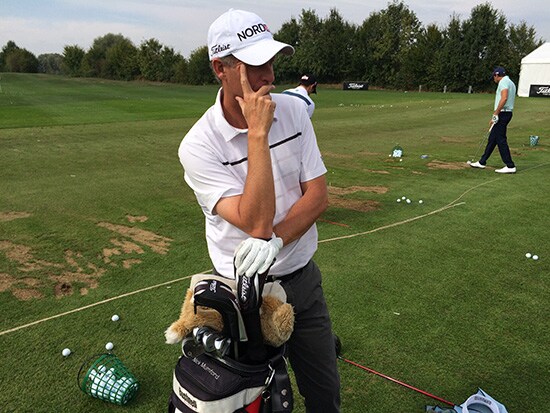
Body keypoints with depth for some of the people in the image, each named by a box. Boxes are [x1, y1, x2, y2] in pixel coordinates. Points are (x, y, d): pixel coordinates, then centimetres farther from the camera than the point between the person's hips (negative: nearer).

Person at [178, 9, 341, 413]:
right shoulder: (199, 145, -18)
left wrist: (275, 241, -22)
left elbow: (318, 195, -6)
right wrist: (258, 132, -28)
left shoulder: (294, 110, -3)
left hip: (304, 277, 4)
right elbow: (256, 223, -28)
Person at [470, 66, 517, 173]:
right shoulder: (510, 83, 21)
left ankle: (510, 166, -7)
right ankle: (482, 162, 22)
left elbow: (504, 98, -26)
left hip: (502, 113, -10)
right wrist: (494, 118, 23)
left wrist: (495, 114, -22)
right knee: (493, 138, 14)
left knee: (501, 140, -8)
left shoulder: (503, 82, -11)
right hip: (507, 113, 10)